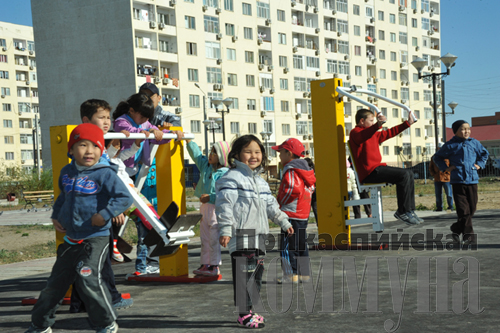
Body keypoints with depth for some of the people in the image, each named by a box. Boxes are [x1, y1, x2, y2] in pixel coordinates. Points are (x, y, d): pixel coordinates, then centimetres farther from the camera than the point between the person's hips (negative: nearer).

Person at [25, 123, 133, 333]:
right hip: (71, 239, 7)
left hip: (96, 238, -7)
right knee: (56, 281, 14)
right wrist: (56, 216, 14)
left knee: (88, 278, -19)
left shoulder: (104, 174, -12)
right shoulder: (67, 173, 8)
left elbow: (125, 198, -17)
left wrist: (104, 215, -24)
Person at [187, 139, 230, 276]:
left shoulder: (225, 174, -15)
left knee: (214, 239, -3)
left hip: (216, 208, -8)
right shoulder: (206, 165, 9)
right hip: (204, 207, 8)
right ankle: (205, 264, 21)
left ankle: (215, 266, 6)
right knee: (204, 238, 13)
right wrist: (188, 140, 11)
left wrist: (210, 197, -22)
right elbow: (196, 154, 18)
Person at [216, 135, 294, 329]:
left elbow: (271, 205, 27)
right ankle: (244, 314, -1)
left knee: (257, 273, 12)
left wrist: (283, 222, 26)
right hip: (241, 235, -9)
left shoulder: (260, 181, 19)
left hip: (259, 235, 9)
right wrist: (225, 230, -21)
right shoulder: (231, 178, -8)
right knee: (243, 275, -7)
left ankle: (249, 310, 22)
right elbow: (225, 205, -14)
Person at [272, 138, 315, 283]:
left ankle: (291, 274, -7)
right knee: (301, 243, 14)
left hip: (291, 214, -10)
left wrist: (281, 200, -11)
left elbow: (292, 189, -27)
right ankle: (304, 273, 18)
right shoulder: (305, 169, 16)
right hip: (304, 213, 10)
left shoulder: (291, 170, -14)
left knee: (288, 244, -6)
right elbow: (311, 187, 21)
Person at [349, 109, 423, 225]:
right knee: (403, 175, -20)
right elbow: (362, 136, -31)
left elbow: (390, 133, 32)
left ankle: (410, 210, 5)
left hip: (377, 168, 11)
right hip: (369, 172, -11)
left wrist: (408, 123, 33)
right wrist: (378, 125, -48)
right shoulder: (355, 132, -6)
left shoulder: (374, 134, 24)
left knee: (409, 173, 10)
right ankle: (403, 212, -13)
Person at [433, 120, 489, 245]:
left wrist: (479, 164, 13)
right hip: (458, 181, -4)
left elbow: (484, 153, 27)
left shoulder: (474, 143, 10)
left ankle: (456, 229, 25)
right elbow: (437, 157, 13)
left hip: (472, 180, 4)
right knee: (464, 210, -8)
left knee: (472, 208, 7)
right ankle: (469, 235, -3)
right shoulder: (450, 145, 2)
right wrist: (445, 168, 2)